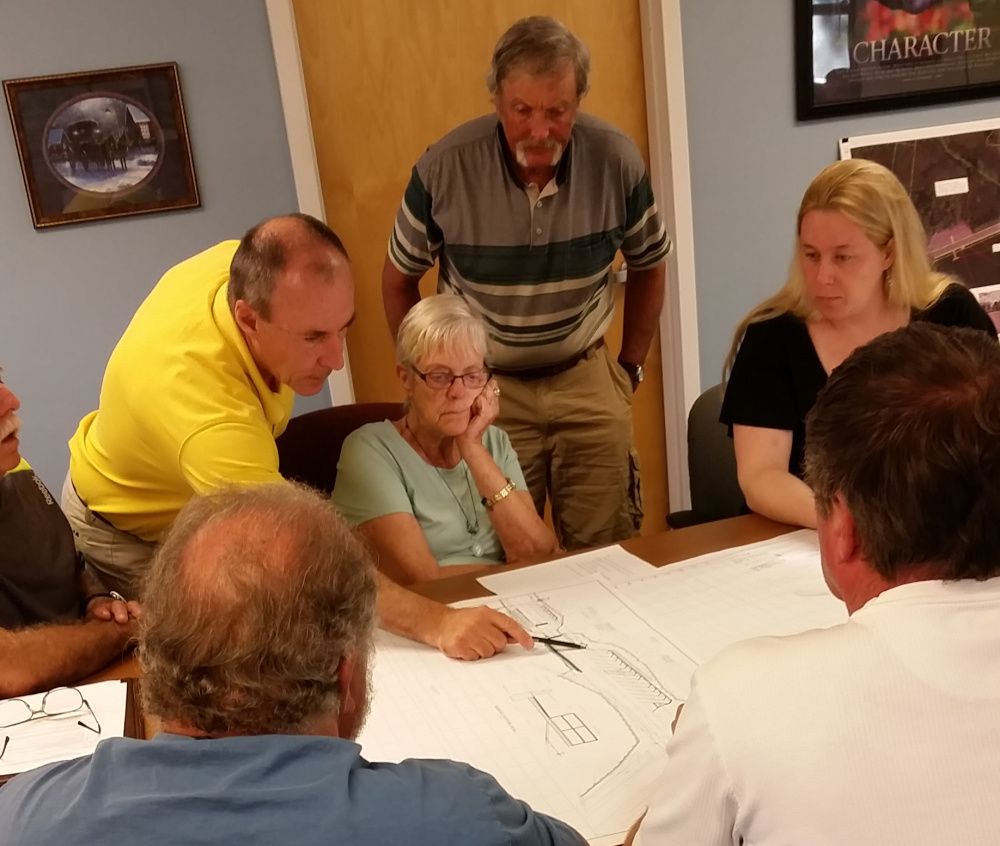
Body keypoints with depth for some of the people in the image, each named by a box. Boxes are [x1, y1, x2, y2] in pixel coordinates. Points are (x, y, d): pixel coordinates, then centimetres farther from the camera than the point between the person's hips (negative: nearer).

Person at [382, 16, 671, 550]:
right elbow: (399, 282, 0)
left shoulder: (616, 161, -12)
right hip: (484, 386, -1)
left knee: (609, 552, 7)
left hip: (586, 377, 2)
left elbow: (647, 268, 7)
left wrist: (630, 367, 8)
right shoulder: (444, 167, -17)